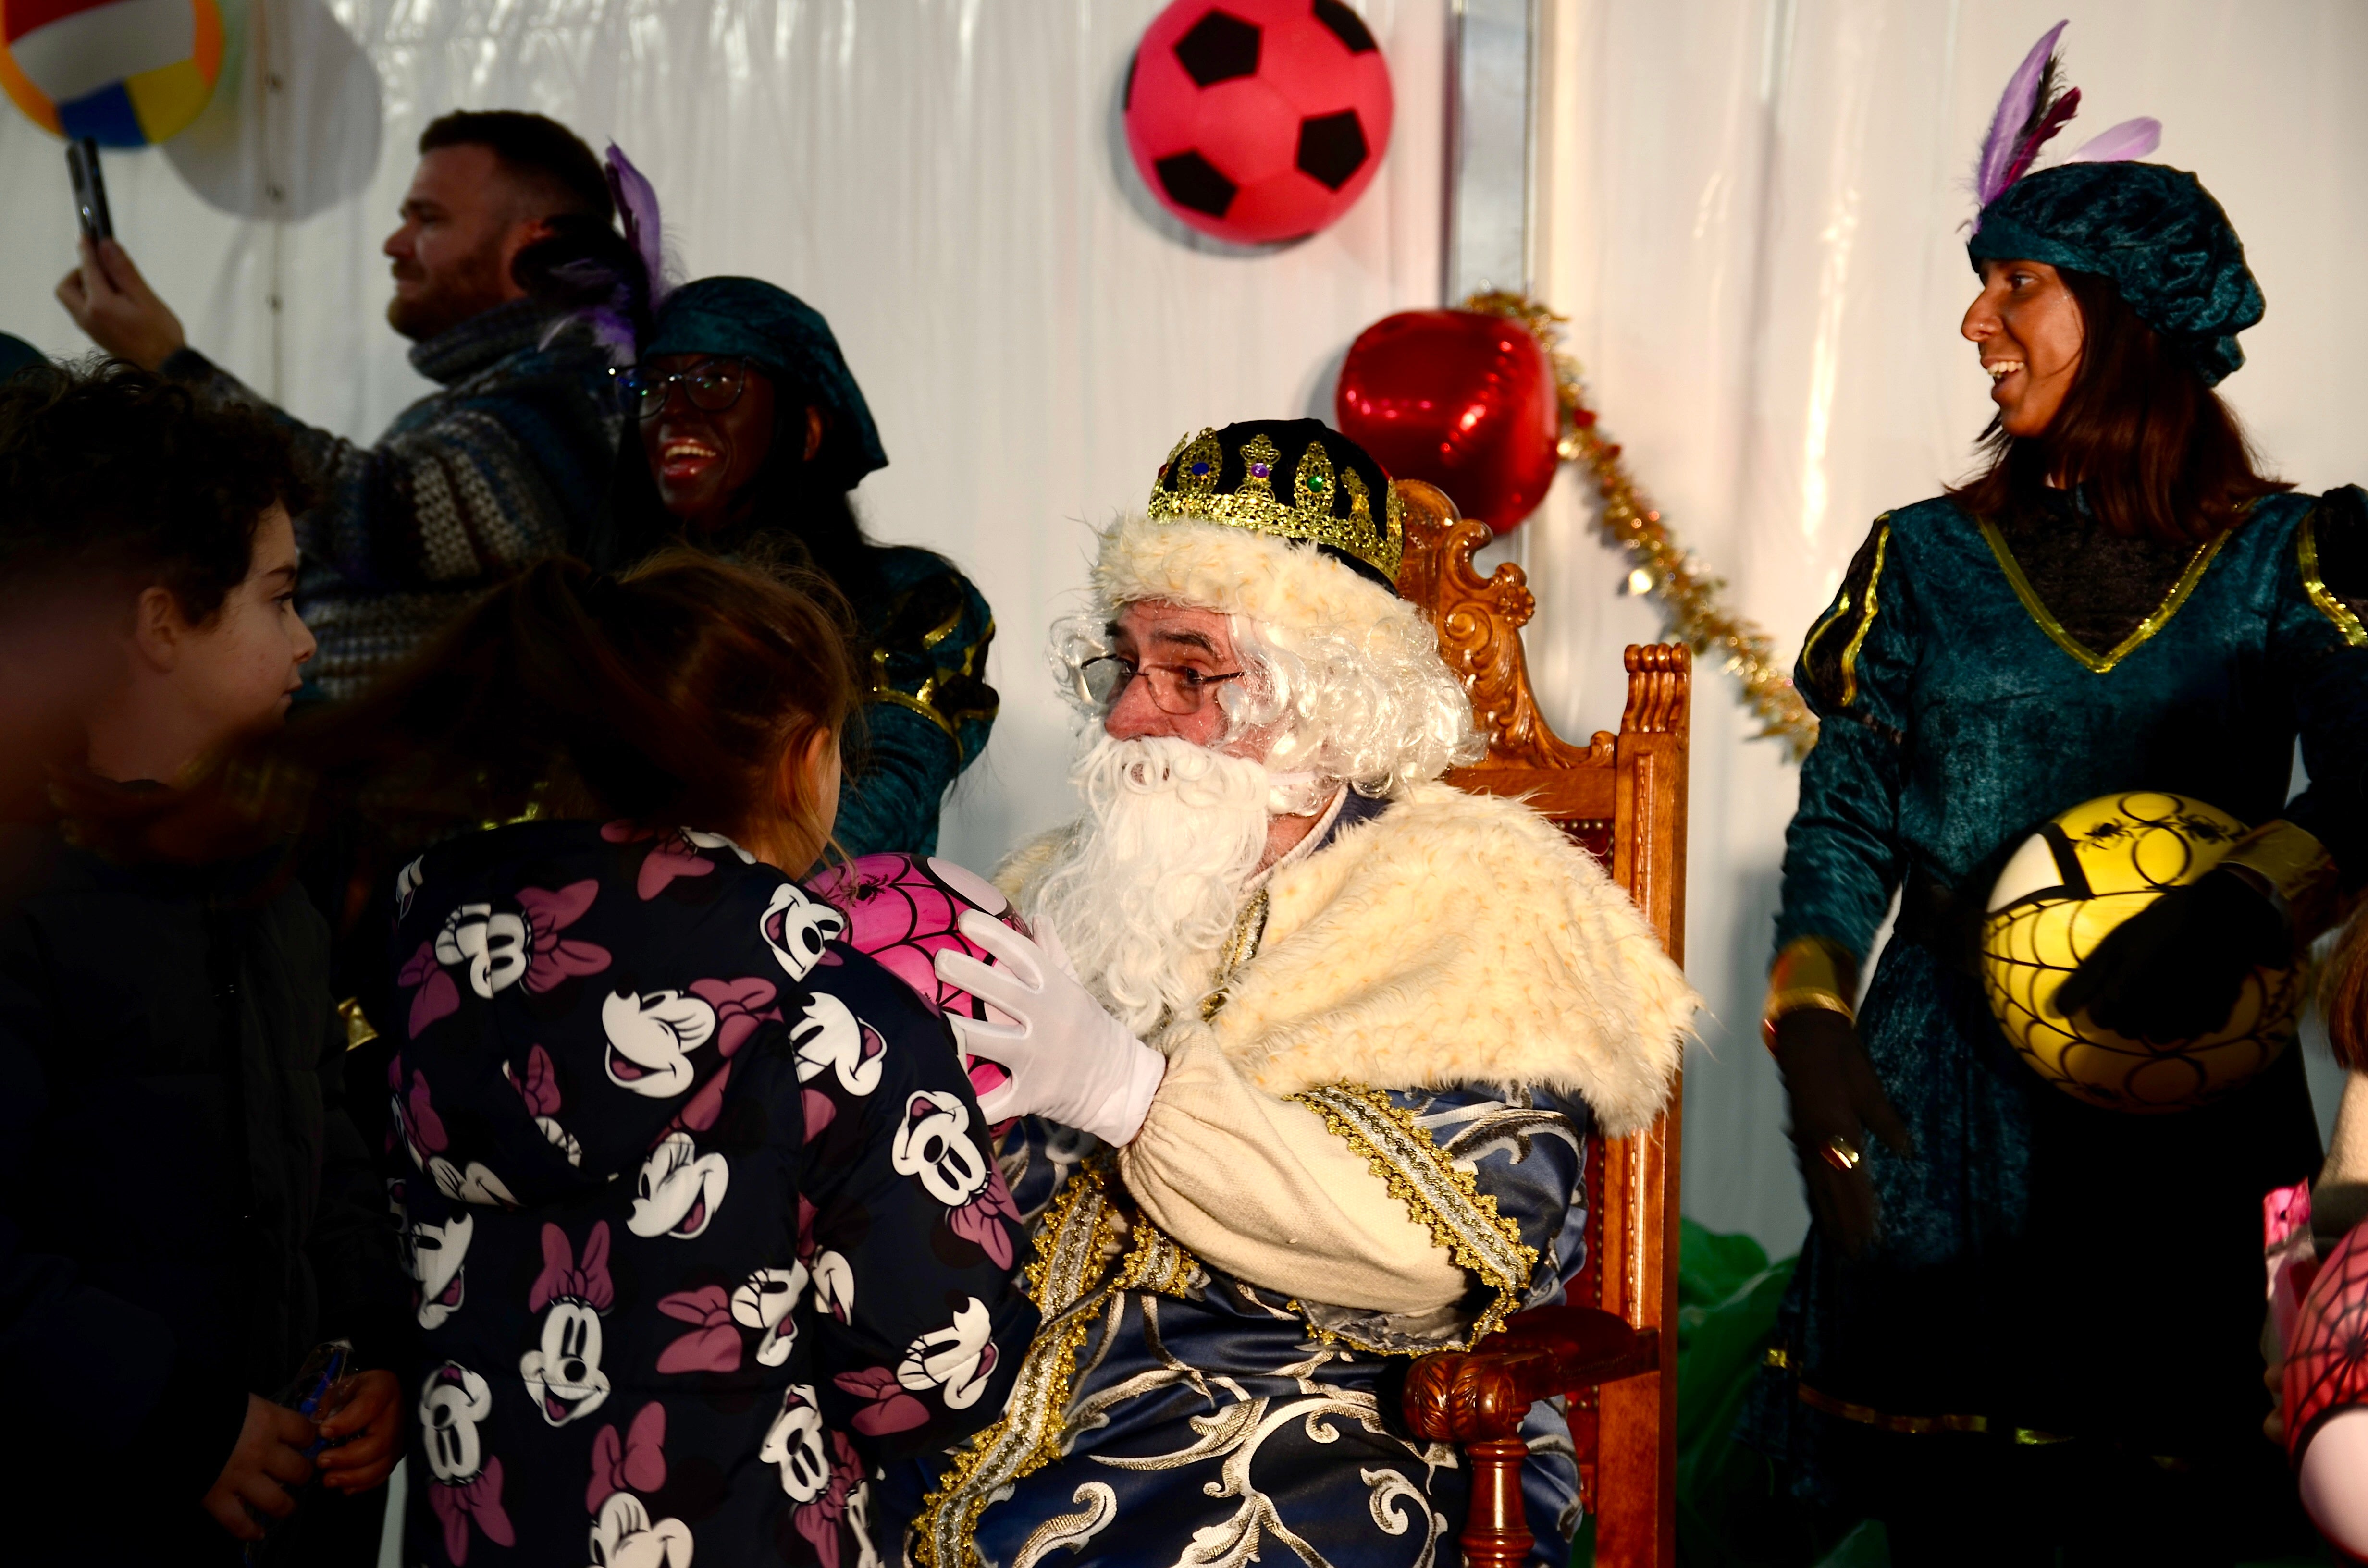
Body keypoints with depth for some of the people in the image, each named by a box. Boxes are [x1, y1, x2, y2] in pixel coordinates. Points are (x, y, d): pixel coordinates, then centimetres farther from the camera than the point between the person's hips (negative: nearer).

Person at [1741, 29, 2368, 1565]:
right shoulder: (1929, 559, 9)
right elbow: (1844, 826, 6)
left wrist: (2239, 905, -27)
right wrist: (1816, 1034, -7)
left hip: (2188, 1107, -1)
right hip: (1944, 1104, 1)